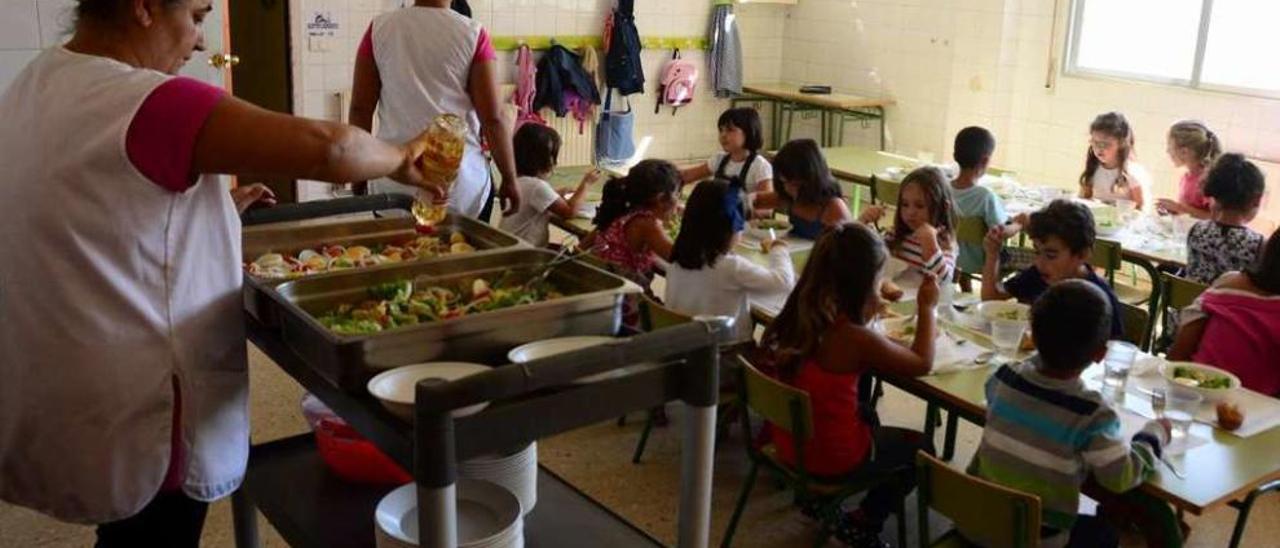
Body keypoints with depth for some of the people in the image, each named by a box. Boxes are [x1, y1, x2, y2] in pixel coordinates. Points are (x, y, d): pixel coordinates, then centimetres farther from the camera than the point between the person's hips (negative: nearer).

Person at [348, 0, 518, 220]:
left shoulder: (379, 29, 2)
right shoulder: (473, 34, -5)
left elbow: (360, 109, 3)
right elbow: (493, 118, -7)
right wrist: (510, 179, 3)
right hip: (462, 186, -2)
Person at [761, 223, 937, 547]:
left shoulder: (798, 314, -8)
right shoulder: (855, 338, -27)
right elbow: (922, 364, -11)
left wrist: (867, 311, 7)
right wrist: (926, 308, 0)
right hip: (829, 454, -7)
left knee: (866, 414, 36)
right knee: (921, 448, 19)